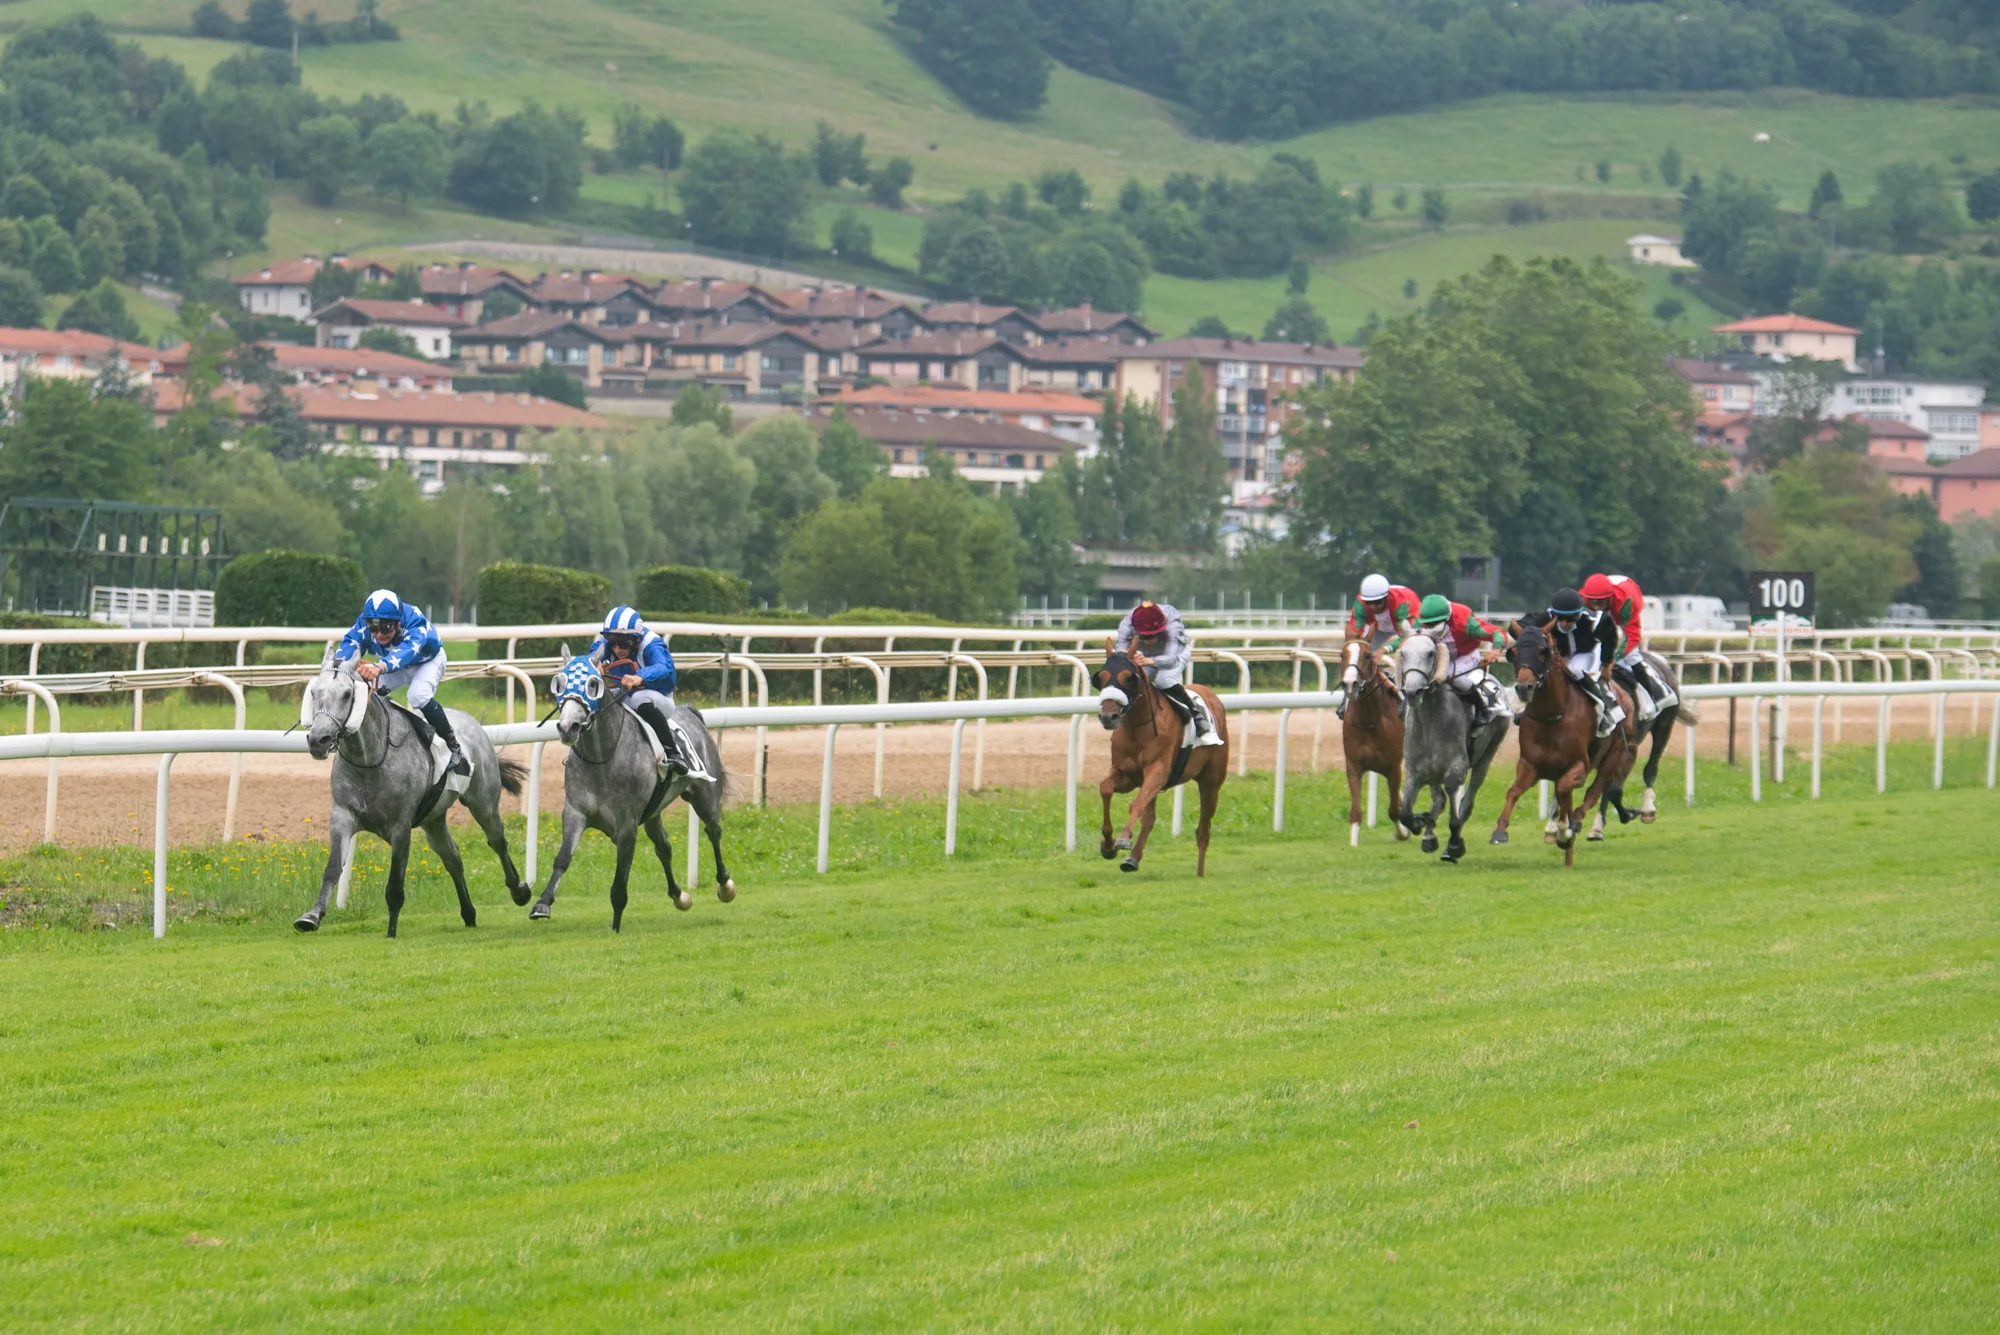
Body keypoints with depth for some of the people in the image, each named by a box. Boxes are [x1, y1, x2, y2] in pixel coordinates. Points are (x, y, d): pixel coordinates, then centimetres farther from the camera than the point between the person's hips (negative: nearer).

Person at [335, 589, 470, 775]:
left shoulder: (416, 623, -42)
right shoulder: (364, 622, -28)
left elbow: (408, 649, -60)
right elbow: (350, 643, -41)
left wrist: (380, 667, -79)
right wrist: (339, 665, -65)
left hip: (428, 662, -5)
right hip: (395, 666, 5)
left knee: (418, 696, -33)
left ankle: (453, 745, -17)